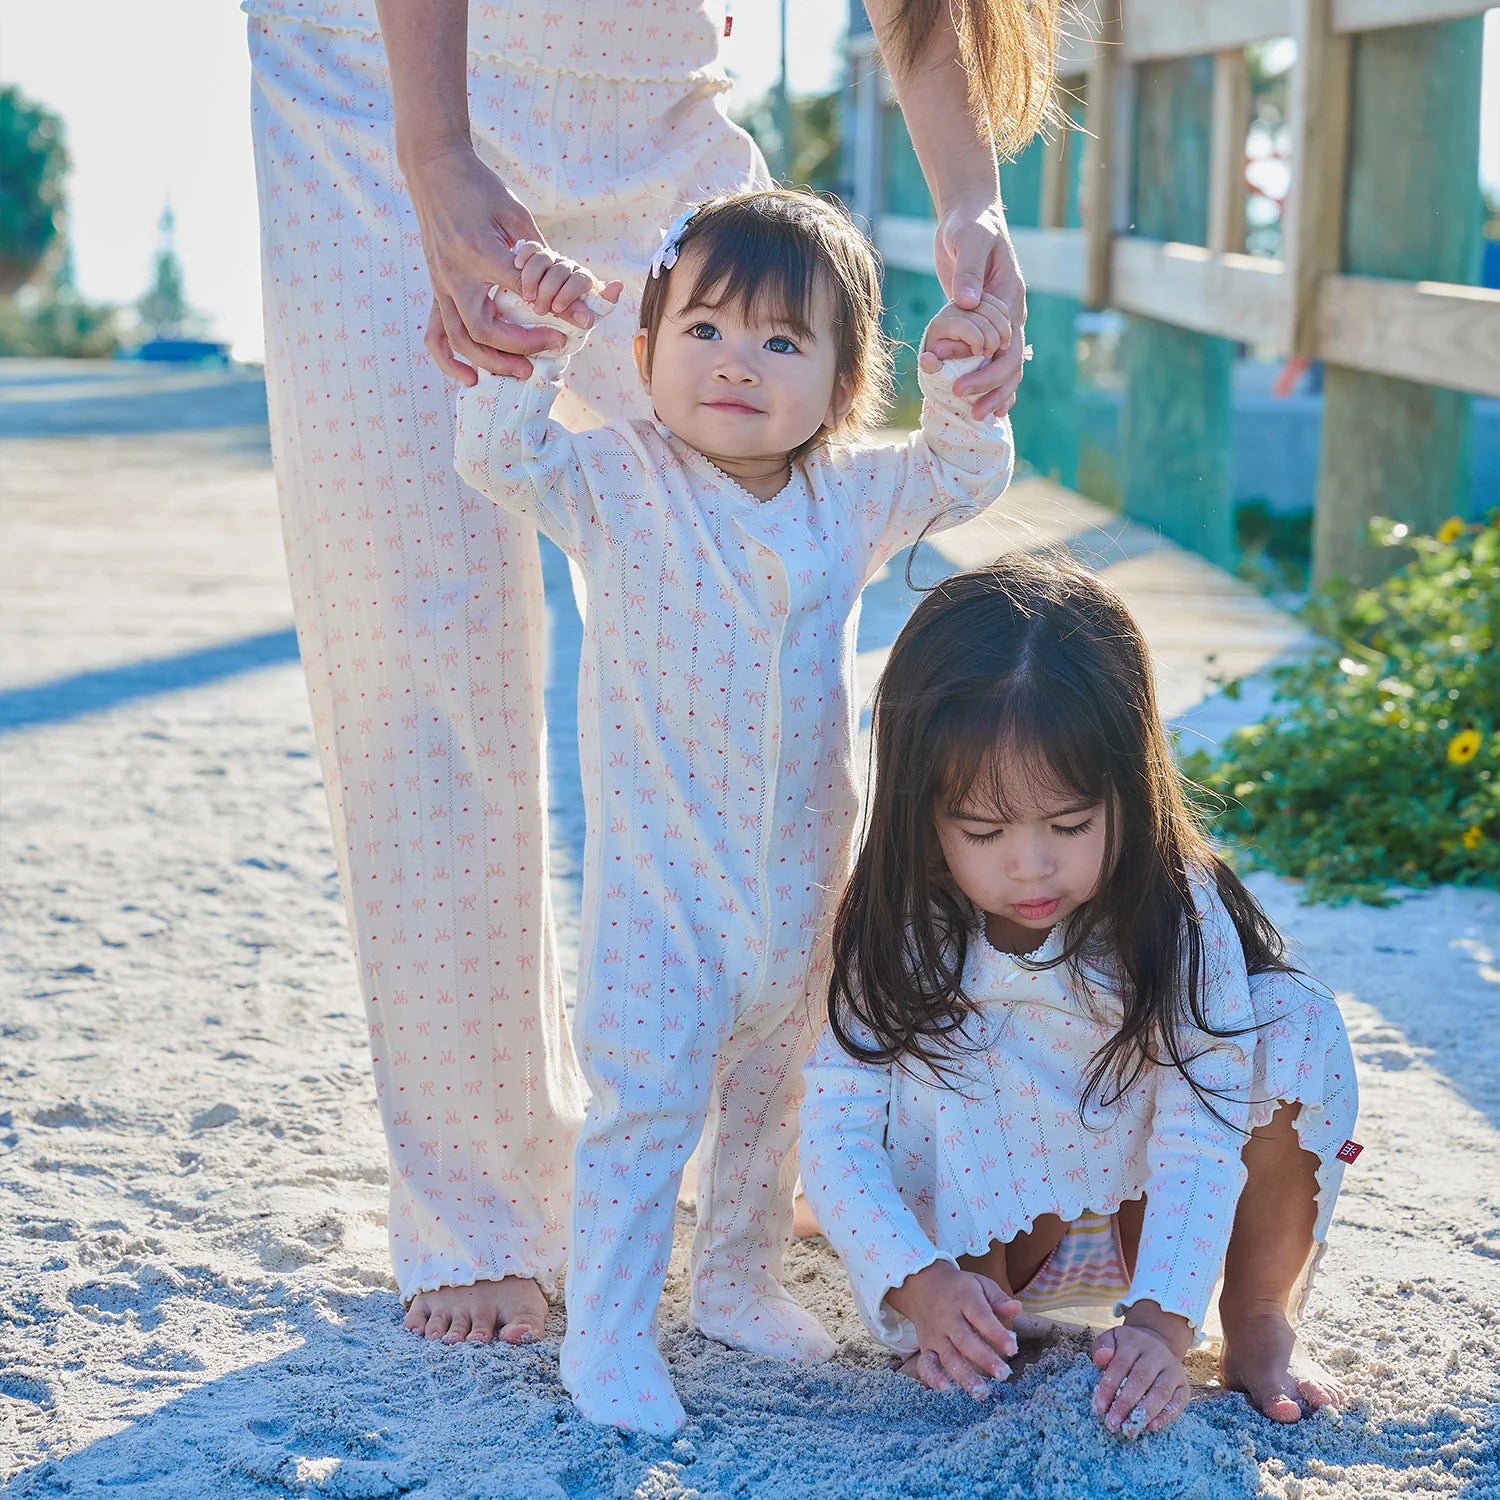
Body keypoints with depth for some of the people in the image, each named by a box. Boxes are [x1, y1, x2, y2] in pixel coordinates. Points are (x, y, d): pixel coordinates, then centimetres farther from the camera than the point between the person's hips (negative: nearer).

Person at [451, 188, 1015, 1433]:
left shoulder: (849, 499, 2)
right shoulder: (618, 486, -9)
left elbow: (964, 478, 9)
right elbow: (500, 454, -20)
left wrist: (962, 388, -10)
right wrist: (530, 343, -34)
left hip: (805, 877, 5)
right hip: (658, 878, -5)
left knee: (773, 1098, 20)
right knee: (645, 1105, -4)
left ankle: (739, 1281, 39)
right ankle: (608, 1331, 9)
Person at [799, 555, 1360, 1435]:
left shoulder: (1180, 916, -25)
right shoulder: (900, 932, -22)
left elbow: (1199, 1136, -30)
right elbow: (838, 1128, -23)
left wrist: (1161, 1322, -43)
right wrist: (920, 1284, -40)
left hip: (1156, 1214, 0)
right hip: (993, 1220, 0)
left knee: (1296, 1022, -24)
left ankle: (1262, 1317, -8)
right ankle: (983, 1310, -12)